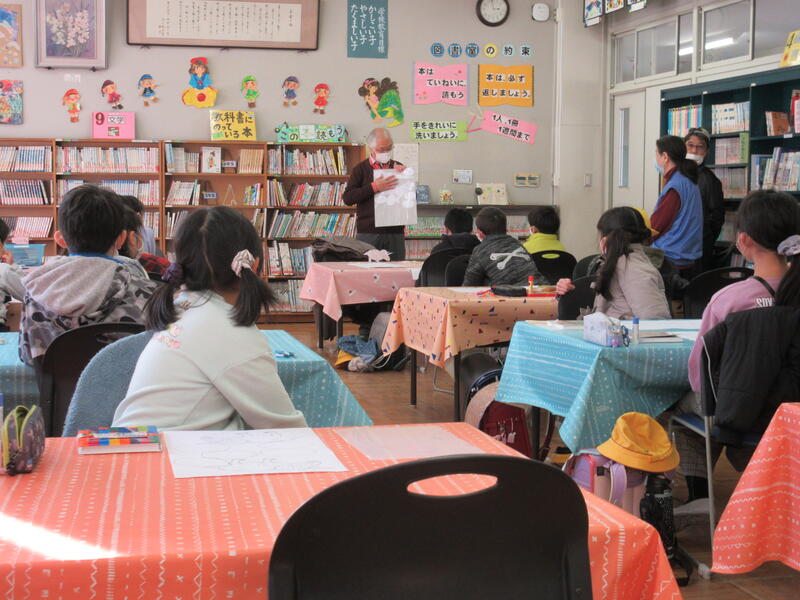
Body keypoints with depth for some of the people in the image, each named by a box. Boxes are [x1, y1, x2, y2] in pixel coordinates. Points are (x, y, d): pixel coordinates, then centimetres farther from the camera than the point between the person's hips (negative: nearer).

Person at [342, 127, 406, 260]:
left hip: (395, 233, 3)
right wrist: (374, 187, -15)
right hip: (368, 234, -3)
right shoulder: (361, 169, 5)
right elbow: (348, 198, -6)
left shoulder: (399, 168, 15)